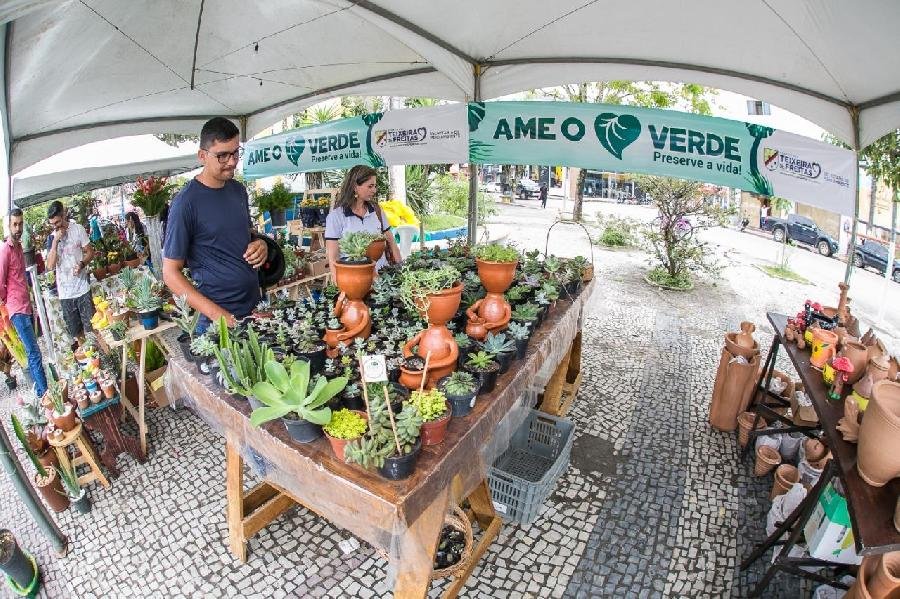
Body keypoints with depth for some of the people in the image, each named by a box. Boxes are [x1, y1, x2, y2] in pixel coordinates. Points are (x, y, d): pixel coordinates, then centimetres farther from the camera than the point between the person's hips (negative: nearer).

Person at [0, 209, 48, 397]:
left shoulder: (19, 246, 12)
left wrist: (27, 300, 16)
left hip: (26, 305, 8)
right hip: (18, 309, -8)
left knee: (32, 351, 17)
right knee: (34, 354, -9)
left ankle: (39, 387, 28)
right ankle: (43, 393, -6)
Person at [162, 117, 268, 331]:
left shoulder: (239, 189, 6)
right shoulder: (186, 203, -13)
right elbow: (171, 273, -11)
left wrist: (260, 244, -4)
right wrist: (219, 315, -22)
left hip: (256, 306, 6)